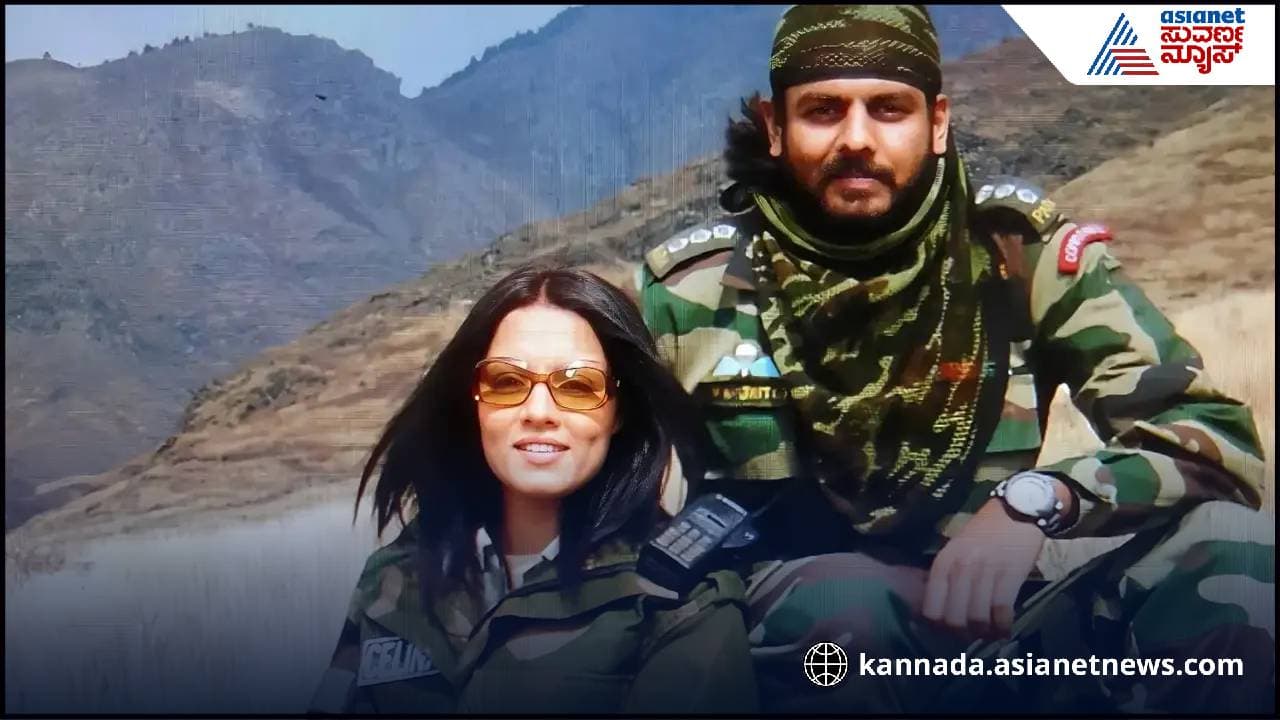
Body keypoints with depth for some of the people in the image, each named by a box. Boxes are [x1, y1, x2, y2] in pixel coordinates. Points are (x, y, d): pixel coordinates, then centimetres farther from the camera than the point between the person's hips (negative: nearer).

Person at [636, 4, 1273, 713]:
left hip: (984, 613, 2)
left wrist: (1037, 498, -27)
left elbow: (1216, 437, -9)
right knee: (843, 605, -36)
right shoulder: (691, 288, -5)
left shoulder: (1023, 249, -5)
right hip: (794, 631, -1)